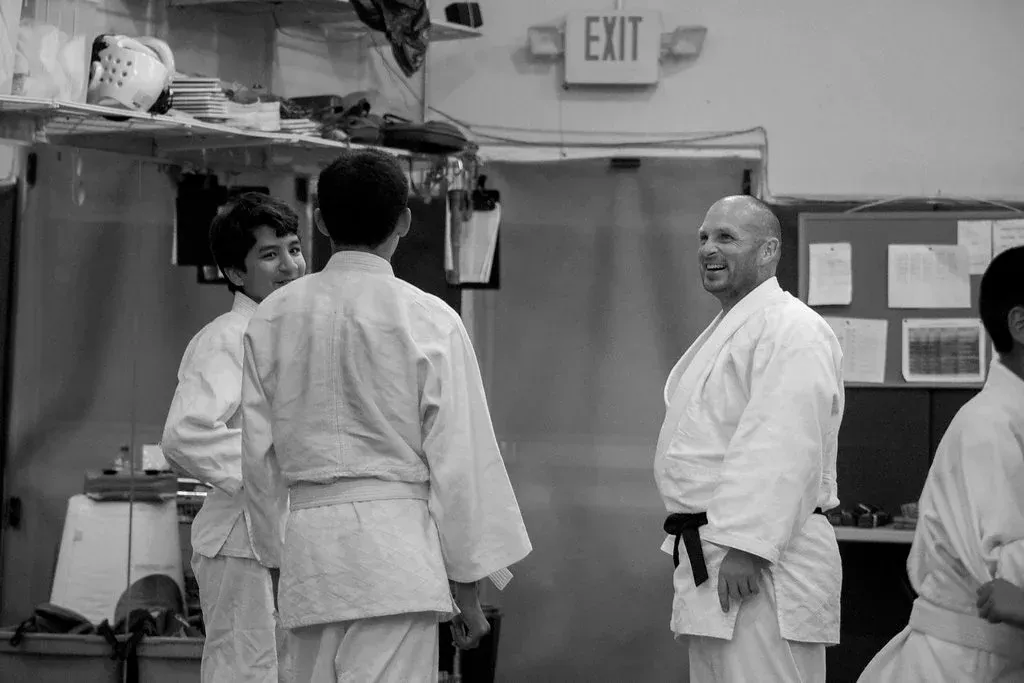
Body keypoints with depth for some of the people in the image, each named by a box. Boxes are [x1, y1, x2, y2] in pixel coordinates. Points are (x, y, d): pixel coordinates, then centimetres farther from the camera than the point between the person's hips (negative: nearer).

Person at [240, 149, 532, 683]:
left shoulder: (273, 317, 6)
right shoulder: (428, 320, -5)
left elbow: (259, 453, 10)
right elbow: (457, 459, -4)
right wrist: (467, 585, 3)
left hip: (308, 541, 4)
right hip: (397, 540, -4)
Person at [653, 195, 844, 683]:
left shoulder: (792, 331, -12)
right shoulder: (723, 332, 22)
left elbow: (783, 448, -22)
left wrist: (747, 547, -27)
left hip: (761, 568, -11)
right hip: (709, 566, 11)